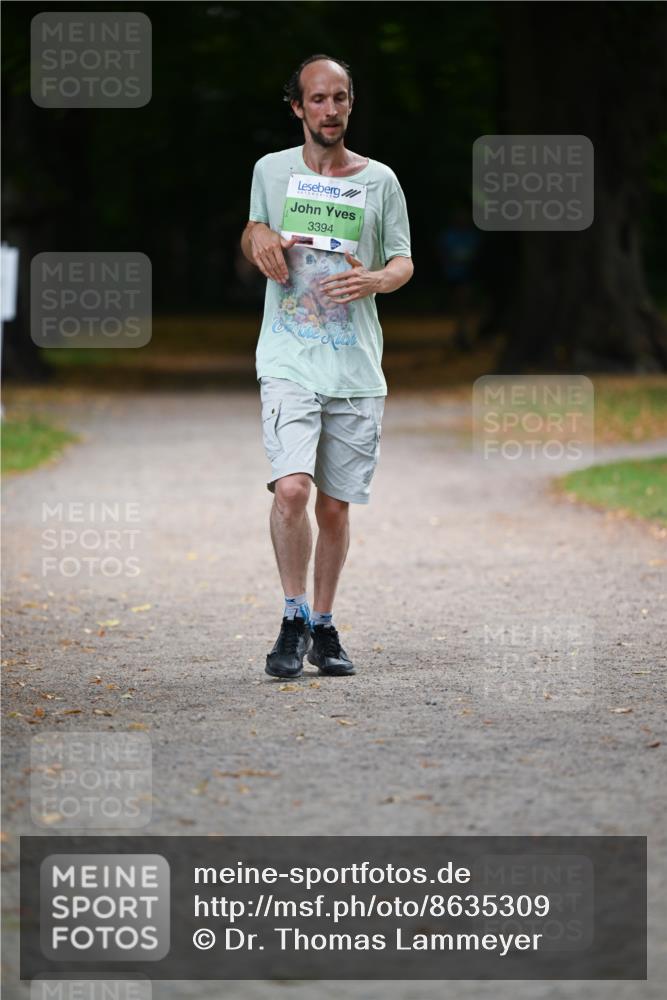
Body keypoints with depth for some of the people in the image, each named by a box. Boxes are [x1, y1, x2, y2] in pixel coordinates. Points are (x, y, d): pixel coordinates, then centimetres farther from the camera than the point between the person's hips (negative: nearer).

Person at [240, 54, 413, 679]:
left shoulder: (379, 180, 5)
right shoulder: (271, 171, 6)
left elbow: (403, 261, 11)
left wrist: (376, 280, -12)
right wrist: (259, 240, -3)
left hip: (356, 368, 1)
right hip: (288, 362, -1)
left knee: (335, 505, 7)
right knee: (291, 488, -20)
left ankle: (324, 627, 22)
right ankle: (294, 620, -6)